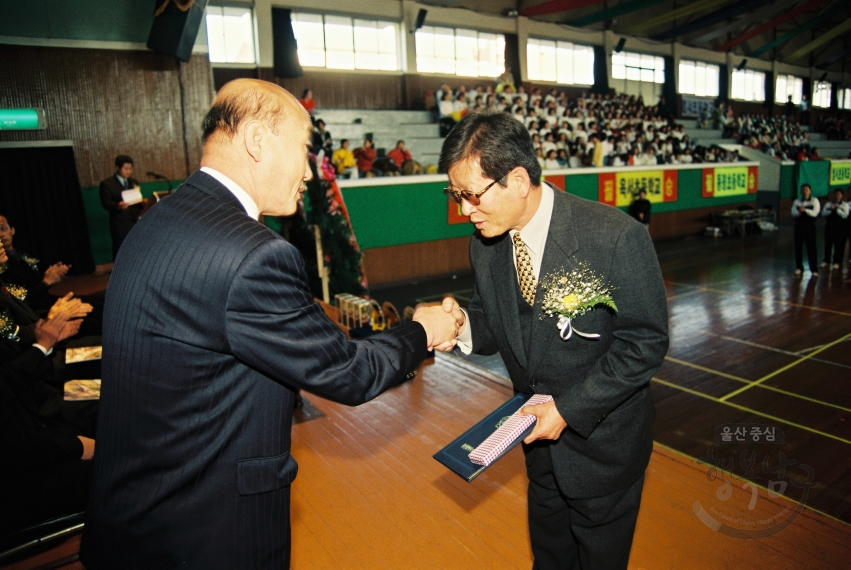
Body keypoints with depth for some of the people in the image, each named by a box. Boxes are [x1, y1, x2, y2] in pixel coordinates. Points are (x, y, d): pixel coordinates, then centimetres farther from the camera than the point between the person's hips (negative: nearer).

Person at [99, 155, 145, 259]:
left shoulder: (134, 182, 16)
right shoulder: (107, 184, -2)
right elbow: (105, 202, -8)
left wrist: (142, 203, -4)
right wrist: (118, 205, -28)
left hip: (136, 221, 5)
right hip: (120, 225, -5)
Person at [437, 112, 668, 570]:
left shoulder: (615, 237, -27)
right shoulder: (484, 244, -10)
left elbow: (645, 341, -21)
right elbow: (495, 326, 0)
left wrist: (569, 408, -23)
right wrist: (462, 324, -24)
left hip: (601, 439, -4)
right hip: (540, 433, 5)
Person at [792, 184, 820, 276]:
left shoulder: (814, 201, 0)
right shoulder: (797, 201, 8)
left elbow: (814, 213, -11)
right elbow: (793, 213, -3)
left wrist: (805, 210, -27)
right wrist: (799, 211, -24)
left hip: (810, 226, -3)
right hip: (799, 226, 3)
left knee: (811, 247, -2)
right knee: (798, 247, 6)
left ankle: (814, 269, 5)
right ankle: (799, 267, 17)